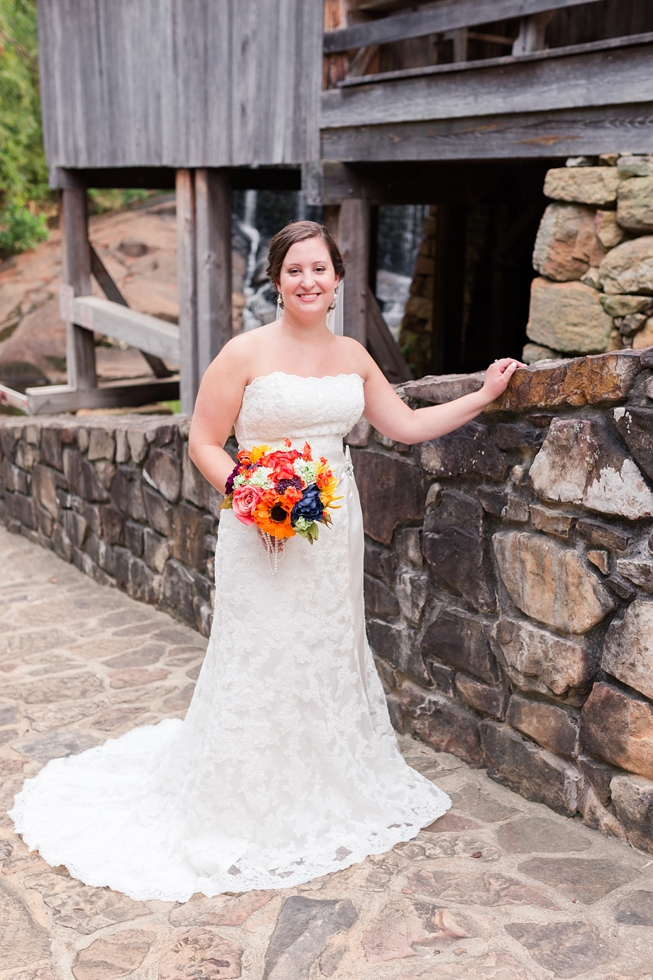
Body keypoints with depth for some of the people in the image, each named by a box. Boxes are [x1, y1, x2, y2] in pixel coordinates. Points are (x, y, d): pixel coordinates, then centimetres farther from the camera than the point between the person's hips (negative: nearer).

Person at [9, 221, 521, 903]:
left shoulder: (352, 356, 9)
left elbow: (407, 426, 14)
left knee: (328, 656, 15)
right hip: (263, 533, -5)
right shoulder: (247, 353, -8)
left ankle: (324, 798, 33)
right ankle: (248, 815, 17)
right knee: (260, 665, 0)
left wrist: (483, 396, 12)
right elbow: (204, 440, -6)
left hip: (333, 533, 6)